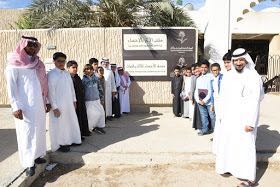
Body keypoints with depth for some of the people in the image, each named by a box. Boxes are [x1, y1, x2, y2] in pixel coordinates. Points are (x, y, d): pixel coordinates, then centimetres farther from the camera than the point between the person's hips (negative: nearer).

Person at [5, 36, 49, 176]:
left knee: (39, 131, 11)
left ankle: (36, 155, 26)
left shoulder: (37, 63, 13)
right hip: (25, 107, -6)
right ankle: (29, 163, 9)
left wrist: (47, 101, 12)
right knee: (27, 133, 0)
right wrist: (15, 107, -15)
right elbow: (11, 87, -9)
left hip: (39, 105, 6)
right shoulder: (14, 64, -4)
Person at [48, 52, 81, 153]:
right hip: (58, 105, -7)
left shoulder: (67, 73, 8)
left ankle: (69, 140, 31)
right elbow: (50, 92, -16)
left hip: (69, 103, 7)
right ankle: (60, 144, 20)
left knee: (72, 122, 15)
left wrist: (74, 100, 14)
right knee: (59, 124, 4)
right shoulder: (51, 74, -13)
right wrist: (54, 107, -18)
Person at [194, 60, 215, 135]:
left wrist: (205, 100, -11)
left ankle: (215, 130, 15)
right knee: (203, 116, 11)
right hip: (200, 102, 5)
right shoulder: (199, 78, 14)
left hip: (209, 101, -5)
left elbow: (211, 90, -10)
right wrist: (198, 100, -1)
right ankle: (205, 129, 22)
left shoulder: (210, 77, -6)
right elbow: (196, 90, 13)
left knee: (212, 116, 1)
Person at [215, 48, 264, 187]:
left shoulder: (253, 77, -11)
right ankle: (230, 166, 32)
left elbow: (255, 101, -14)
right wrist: (221, 115, 10)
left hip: (244, 118, -5)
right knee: (226, 143, 12)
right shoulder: (227, 77, 6)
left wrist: (251, 122, -17)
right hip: (229, 117, 6)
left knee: (244, 146, -1)